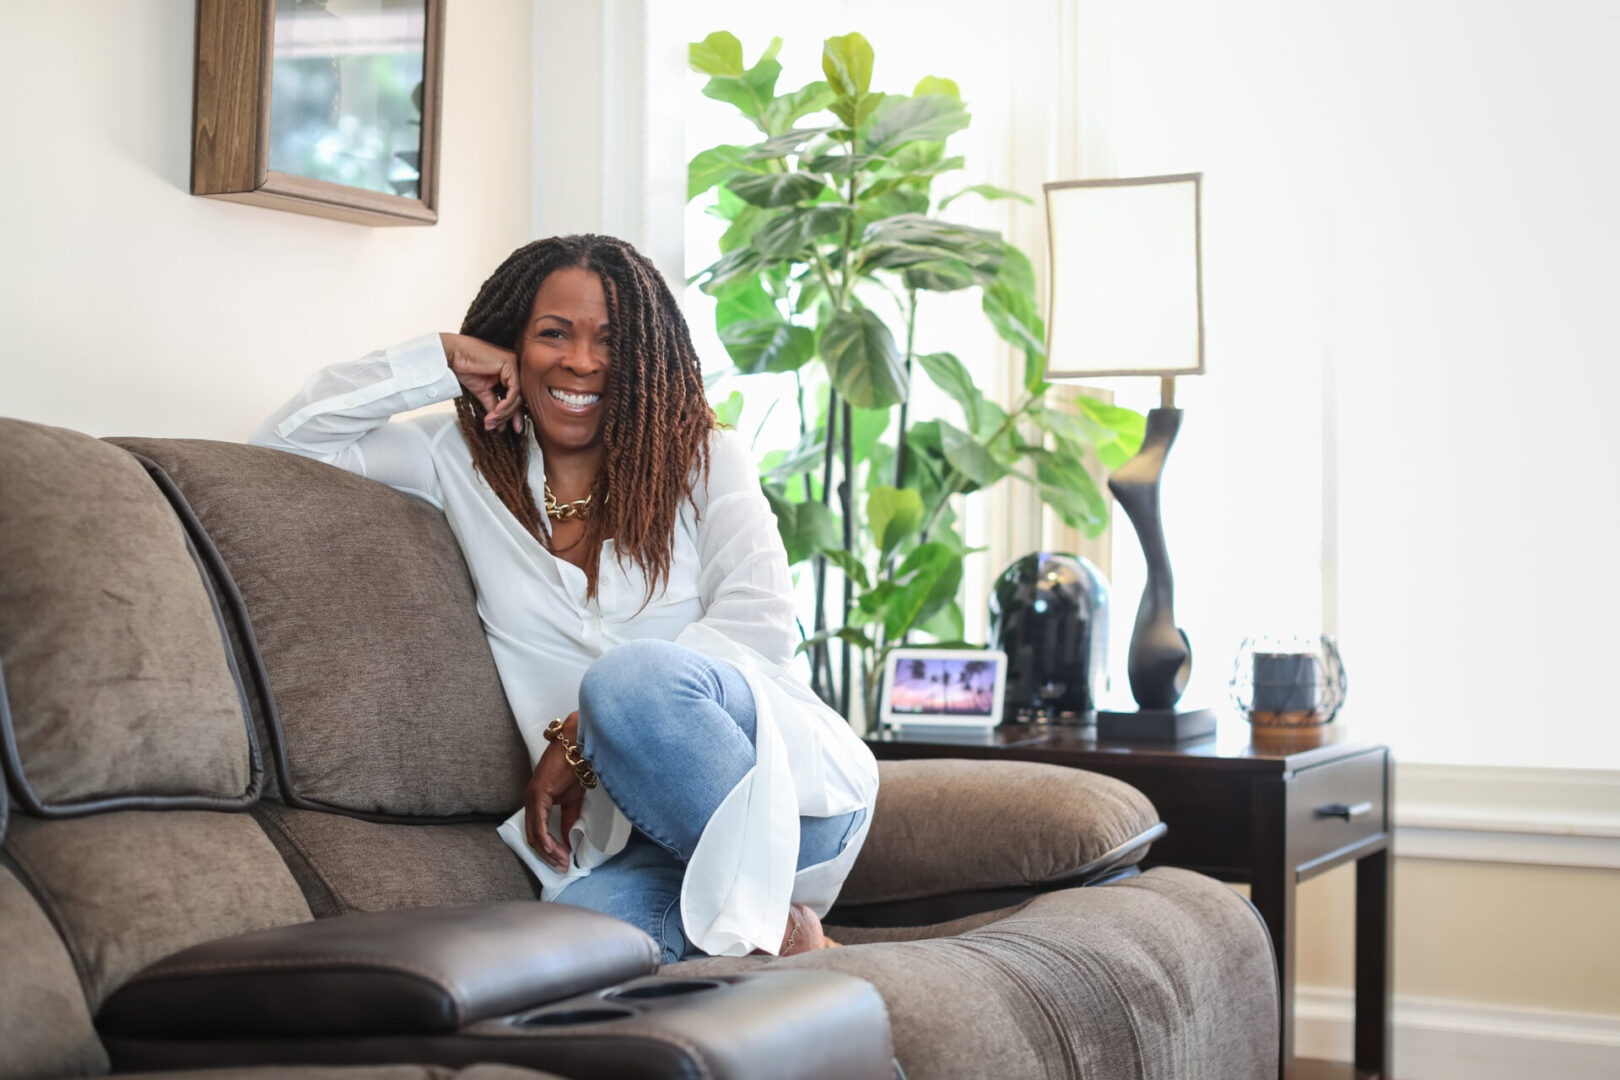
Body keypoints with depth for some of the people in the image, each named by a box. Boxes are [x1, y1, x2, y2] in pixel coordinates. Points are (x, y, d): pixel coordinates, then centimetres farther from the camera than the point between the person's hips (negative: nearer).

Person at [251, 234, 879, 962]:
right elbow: (284, 441, 17)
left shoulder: (703, 459, 10)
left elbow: (760, 621, -4)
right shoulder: (464, 465, 17)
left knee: (633, 675, -35)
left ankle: (773, 910, -18)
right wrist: (437, 361, 9)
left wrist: (579, 733, -12)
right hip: (634, 841, 1)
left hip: (792, 784, -1)